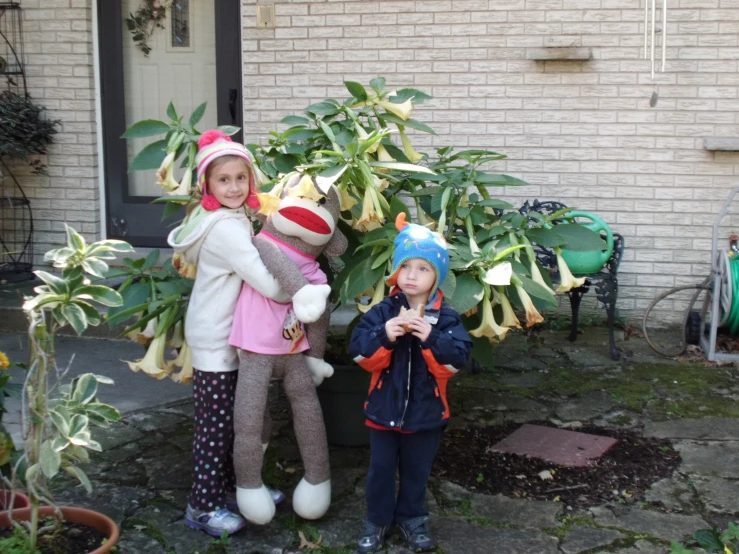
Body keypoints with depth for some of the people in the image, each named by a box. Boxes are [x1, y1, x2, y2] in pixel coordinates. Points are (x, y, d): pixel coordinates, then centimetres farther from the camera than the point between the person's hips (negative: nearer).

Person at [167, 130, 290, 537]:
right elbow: (269, 284, -27)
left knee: (230, 421, 19)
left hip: (223, 335, 9)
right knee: (215, 426, 1)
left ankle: (232, 487, 34)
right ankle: (202, 507, 13)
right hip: (215, 340, -9)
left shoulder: (229, 219, 6)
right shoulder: (227, 229, -24)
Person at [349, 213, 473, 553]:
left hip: (426, 410, 0)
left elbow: (458, 357, -18)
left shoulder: (446, 318, -8)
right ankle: (377, 520, 28)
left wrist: (431, 339, -32)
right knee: (380, 468, 11)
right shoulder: (383, 311, -8)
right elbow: (358, 350, -15)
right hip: (384, 407, 0)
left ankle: (411, 518, 34)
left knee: (416, 470, 16)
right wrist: (384, 336, -32)